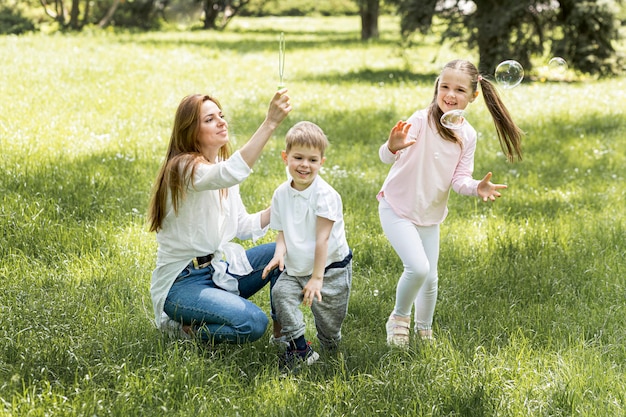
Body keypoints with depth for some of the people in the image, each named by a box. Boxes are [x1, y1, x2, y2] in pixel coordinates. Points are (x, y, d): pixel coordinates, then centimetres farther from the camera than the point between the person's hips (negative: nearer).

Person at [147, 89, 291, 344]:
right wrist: (270, 123, -49)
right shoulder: (184, 169, -21)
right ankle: (182, 328, -3)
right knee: (252, 323, -27)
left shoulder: (221, 166, 9)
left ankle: (282, 334, 7)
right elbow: (231, 174, -42)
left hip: (219, 267, 9)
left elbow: (243, 227, 10)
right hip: (182, 282, -9)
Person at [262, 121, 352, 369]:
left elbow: (322, 238, -19)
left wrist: (317, 277, -20)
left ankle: (329, 344, 36)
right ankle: (299, 348, -15)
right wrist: (280, 252, -16)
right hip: (296, 269, 5)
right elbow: (282, 231, 6)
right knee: (280, 292, -25)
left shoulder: (324, 194, -18)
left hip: (331, 268, -5)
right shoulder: (281, 194, -2)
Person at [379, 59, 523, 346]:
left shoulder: (467, 135, -4)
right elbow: (386, 157, -32)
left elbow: (459, 180, -6)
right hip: (397, 208, -5)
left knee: (430, 279, 11)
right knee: (418, 268, -21)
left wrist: (477, 188, -27)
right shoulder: (422, 120, -21)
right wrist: (392, 147, -55)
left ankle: (424, 330, 37)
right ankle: (399, 317, 7)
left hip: (431, 215, 5)